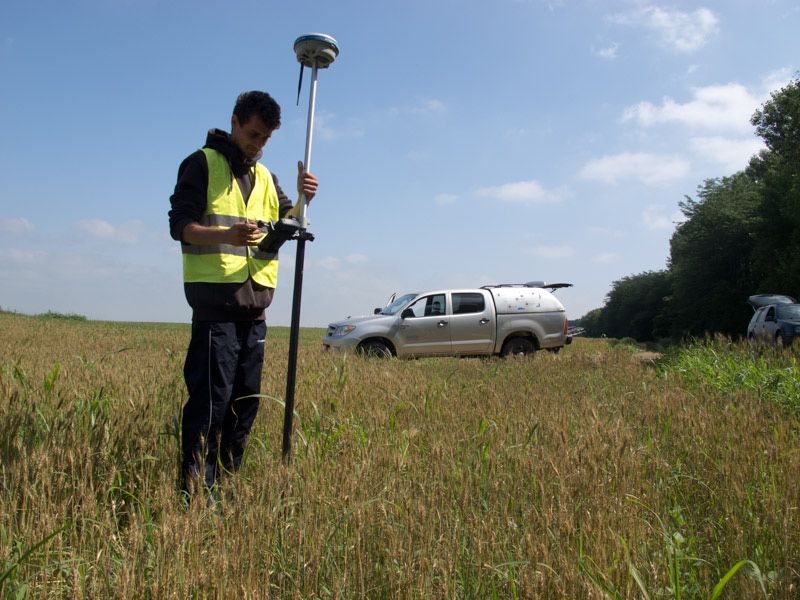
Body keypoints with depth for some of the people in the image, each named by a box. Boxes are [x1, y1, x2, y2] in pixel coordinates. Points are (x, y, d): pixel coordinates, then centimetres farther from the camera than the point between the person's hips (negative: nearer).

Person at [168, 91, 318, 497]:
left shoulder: (265, 177, 20)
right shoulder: (202, 164, 0)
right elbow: (180, 225, -9)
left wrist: (302, 201, -5)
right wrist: (226, 235, -27)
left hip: (255, 304, 7)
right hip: (215, 301, -7)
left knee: (246, 399, 10)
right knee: (211, 397, -9)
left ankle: (227, 480, 22)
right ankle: (196, 486, 0)